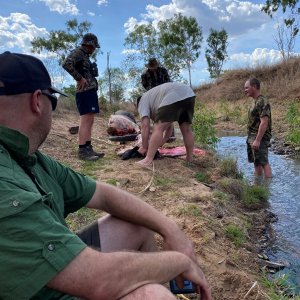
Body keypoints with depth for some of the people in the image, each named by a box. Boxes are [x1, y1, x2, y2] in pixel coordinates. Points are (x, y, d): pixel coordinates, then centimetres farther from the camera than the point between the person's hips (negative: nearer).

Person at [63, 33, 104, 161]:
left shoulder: (85, 56, 23)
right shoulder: (77, 52, -4)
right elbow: (66, 64, -22)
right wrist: (80, 78, -18)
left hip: (90, 91, 10)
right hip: (85, 91, -10)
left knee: (90, 121, 8)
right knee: (85, 120, -14)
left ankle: (88, 148, 11)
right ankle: (82, 151, -15)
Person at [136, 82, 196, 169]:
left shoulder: (143, 101, 19)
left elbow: (145, 125, 5)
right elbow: (169, 125, 38)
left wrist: (144, 147, 11)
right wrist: (161, 143, 38)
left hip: (173, 97, -8)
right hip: (189, 94, 9)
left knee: (158, 128, -5)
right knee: (186, 129, 18)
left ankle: (148, 161, -10)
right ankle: (190, 159, 26)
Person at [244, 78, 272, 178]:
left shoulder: (262, 102, -17)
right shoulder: (256, 101, 13)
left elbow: (264, 122, -23)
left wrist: (257, 140, -26)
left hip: (259, 138, -10)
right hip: (252, 137, 10)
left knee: (263, 162, -6)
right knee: (256, 162, 16)